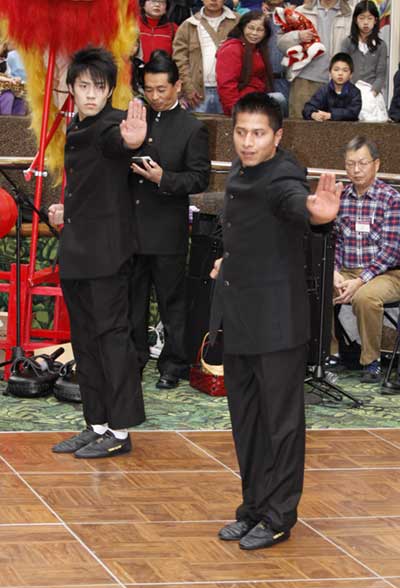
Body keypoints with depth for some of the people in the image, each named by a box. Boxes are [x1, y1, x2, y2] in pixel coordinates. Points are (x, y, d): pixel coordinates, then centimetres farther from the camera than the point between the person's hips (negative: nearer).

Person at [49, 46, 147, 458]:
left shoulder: (112, 124, -13)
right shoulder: (75, 129, 13)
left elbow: (114, 139, -39)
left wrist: (132, 140, -60)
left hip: (107, 250, -9)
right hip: (76, 250, 9)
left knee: (111, 334, -5)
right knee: (84, 339, 12)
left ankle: (119, 431, 0)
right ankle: (97, 425, 20)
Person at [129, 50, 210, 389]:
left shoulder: (193, 129, -4)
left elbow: (200, 179, -7)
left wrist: (164, 179, -21)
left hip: (168, 231, -4)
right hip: (131, 226, 4)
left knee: (171, 299, 4)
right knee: (133, 295, 12)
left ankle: (173, 365, 13)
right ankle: (134, 357, 23)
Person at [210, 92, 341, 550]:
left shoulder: (281, 177, -19)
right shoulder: (239, 173, 7)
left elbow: (293, 199, -44)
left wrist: (316, 209, -64)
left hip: (276, 321, -8)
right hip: (236, 319, 9)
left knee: (281, 421, 1)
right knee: (245, 421, 15)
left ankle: (278, 517, 11)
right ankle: (253, 508, 27)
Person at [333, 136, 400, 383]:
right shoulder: (339, 197, 9)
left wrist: (360, 281, -20)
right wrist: (334, 272, -10)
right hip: (346, 273, 5)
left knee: (365, 296, -36)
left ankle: (372, 361, -14)